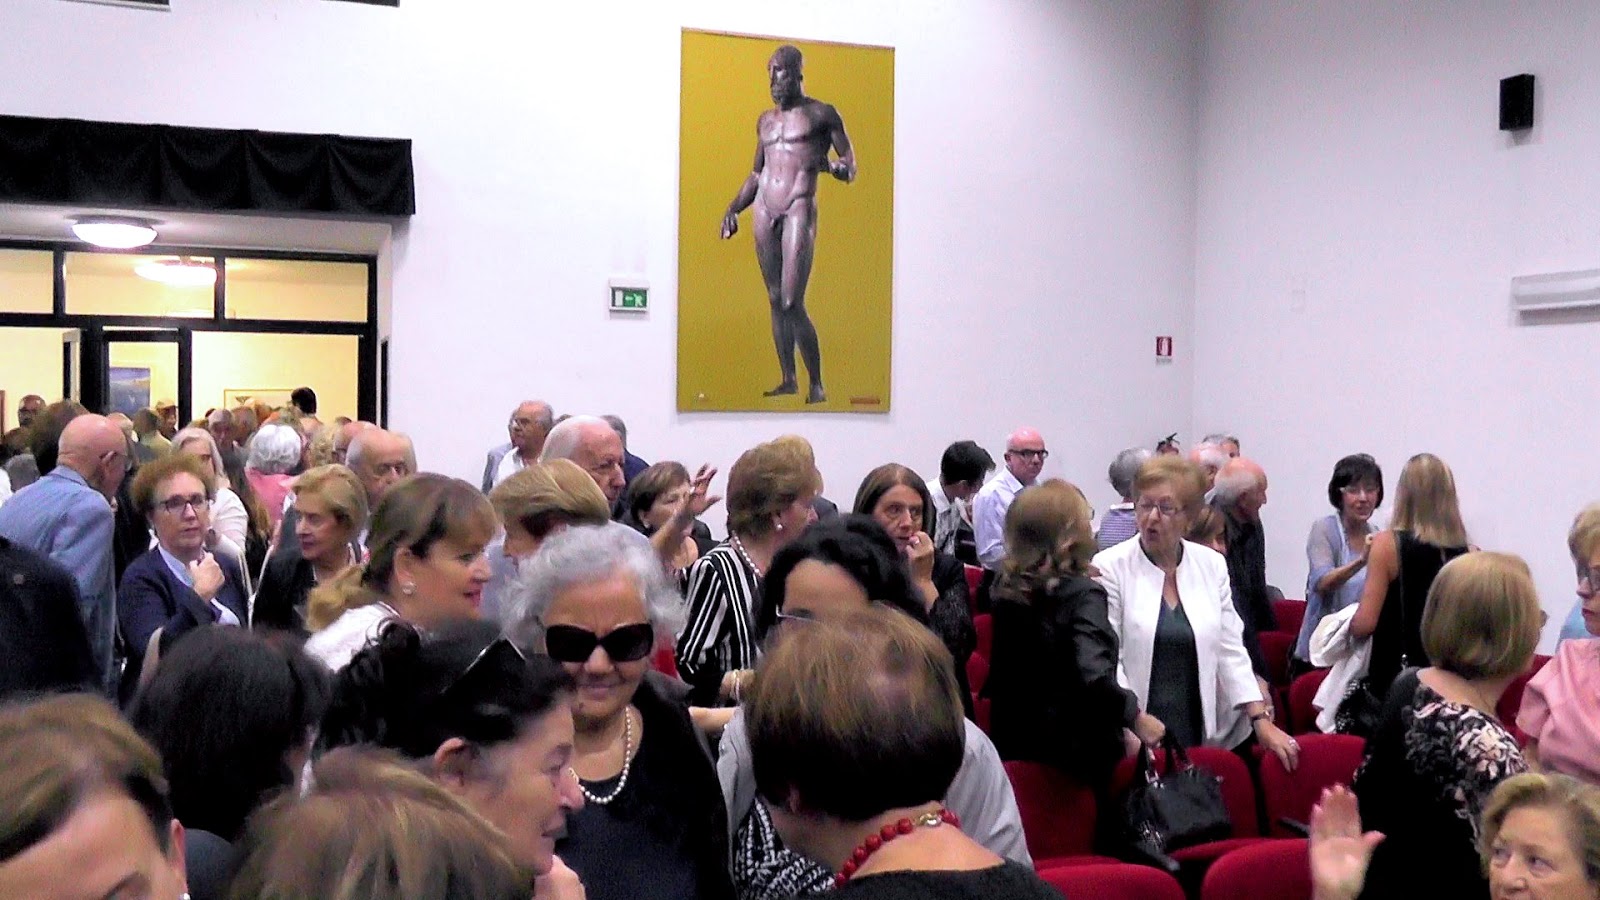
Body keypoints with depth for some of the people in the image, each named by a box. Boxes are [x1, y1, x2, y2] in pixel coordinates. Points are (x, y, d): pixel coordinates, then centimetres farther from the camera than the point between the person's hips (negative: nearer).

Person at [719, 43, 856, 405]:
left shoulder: (821, 114, 4)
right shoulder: (766, 120, 20)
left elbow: (850, 167, 2)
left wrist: (838, 168, -21)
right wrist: (733, 208, 15)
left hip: (799, 209, -6)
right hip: (764, 211, 6)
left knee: (792, 304, -14)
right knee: (775, 300, 6)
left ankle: (817, 385, -5)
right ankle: (788, 380, 14)